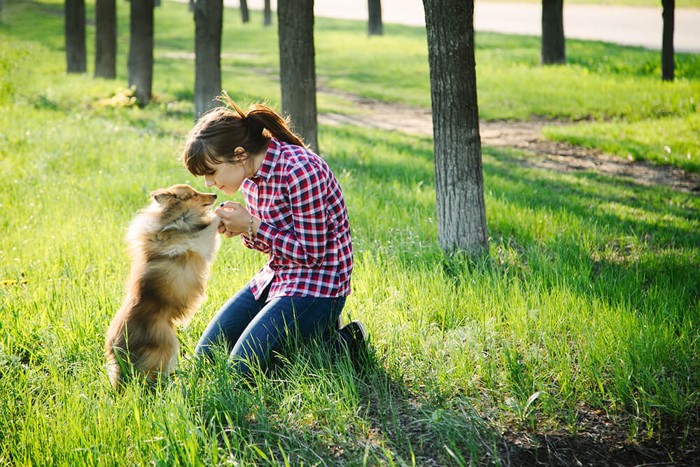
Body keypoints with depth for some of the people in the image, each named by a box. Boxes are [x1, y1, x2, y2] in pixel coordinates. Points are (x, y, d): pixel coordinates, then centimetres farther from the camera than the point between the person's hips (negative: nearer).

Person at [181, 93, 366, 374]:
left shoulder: (300, 171, -25)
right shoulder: (252, 171, 2)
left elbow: (310, 252, -21)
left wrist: (251, 226, -19)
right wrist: (240, 229, -7)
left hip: (316, 285, -9)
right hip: (276, 276, 9)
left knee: (241, 367, -16)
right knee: (206, 354, 6)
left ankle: (342, 341, 0)